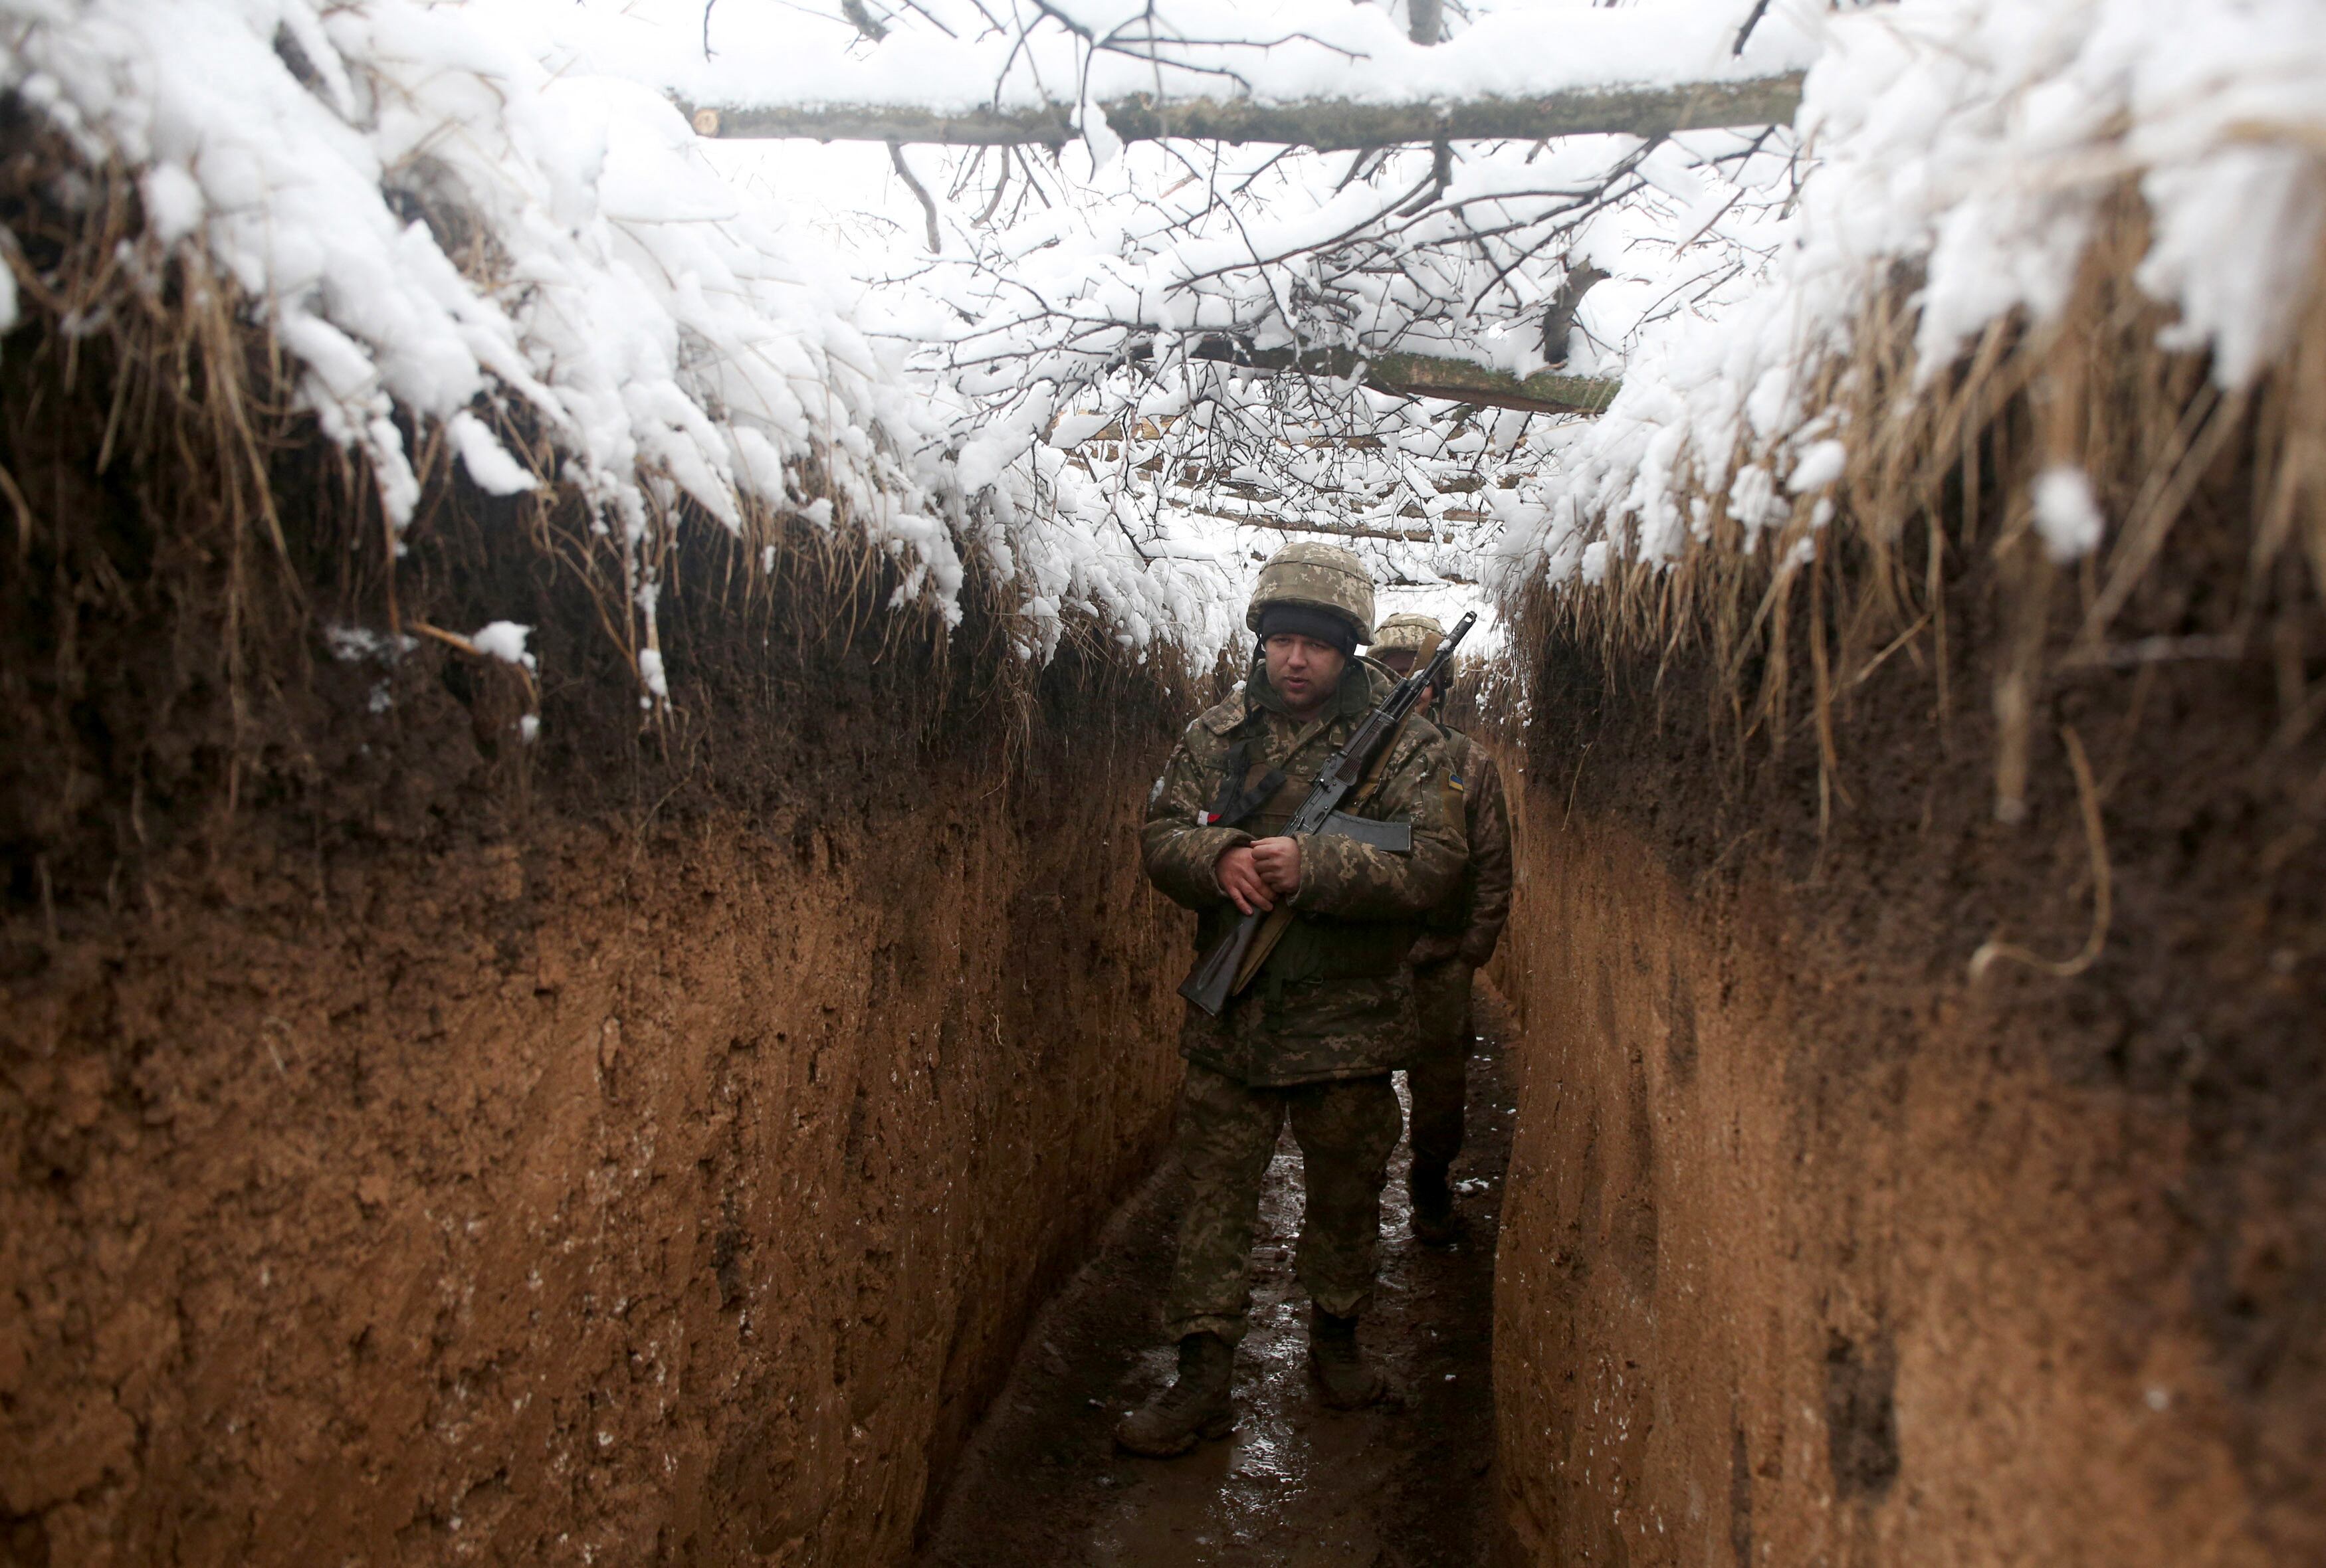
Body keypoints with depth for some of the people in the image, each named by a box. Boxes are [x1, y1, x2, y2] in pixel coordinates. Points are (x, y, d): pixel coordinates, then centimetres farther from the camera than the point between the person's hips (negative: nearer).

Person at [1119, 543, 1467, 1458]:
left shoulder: (1404, 745, -6)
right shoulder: (1216, 736, 4)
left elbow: (1433, 865, -15)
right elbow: (1163, 834, 2)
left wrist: (1312, 867, -26)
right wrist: (1219, 857, -21)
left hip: (1348, 1025, -1)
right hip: (1230, 1017, 2)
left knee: (1346, 1200, 15)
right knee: (1213, 1202, 5)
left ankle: (1335, 1337, 38)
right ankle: (1202, 1383, 15)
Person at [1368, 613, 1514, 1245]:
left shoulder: (1472, 765, 4)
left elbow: (1494, 866, 5)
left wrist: (1475, 949, -1)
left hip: (1440, 961, 1)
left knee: (1441, 1083, 10)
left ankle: (1430, 1182, 31)